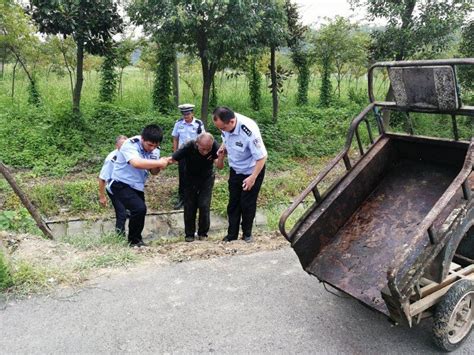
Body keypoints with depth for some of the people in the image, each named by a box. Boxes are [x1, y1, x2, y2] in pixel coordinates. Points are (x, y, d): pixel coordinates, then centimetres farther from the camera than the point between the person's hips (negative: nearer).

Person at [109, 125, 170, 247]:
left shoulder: (155, 149, -4)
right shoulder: (130, 145, -25)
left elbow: (153, 172, 1)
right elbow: (136, 163, -44)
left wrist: (158, 166, -21)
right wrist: (159, 163, -39)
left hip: (137, 186, 8)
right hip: (121, 184, -8)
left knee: (139, 211, 16)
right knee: (139, 208, -22)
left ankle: (135, 239, 38)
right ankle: (135, 241, -3)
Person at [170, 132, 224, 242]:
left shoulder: (214, 146, -27)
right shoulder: (189, 147, -31)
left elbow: (219, 166, -27)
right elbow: (171, 159, -27)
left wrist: (221, 157, -47)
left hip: (207, 179, 0)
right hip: (190, 179, 0)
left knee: (204, 206, -5)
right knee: (190, 206, 2)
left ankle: (203, 233, 14)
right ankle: (189, 234, 18)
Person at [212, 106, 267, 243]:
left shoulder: (249, 131, -36)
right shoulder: (225, 122, -17)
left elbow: (262, 157, -27)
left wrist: (253, 178, -26)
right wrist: (223, 147, -13)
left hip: (252, 171, -6)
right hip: (235, 170, 6)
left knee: (247, 204, 4)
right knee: (233, 203, 10)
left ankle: (247, 234, 25)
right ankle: (231, 235, 22)